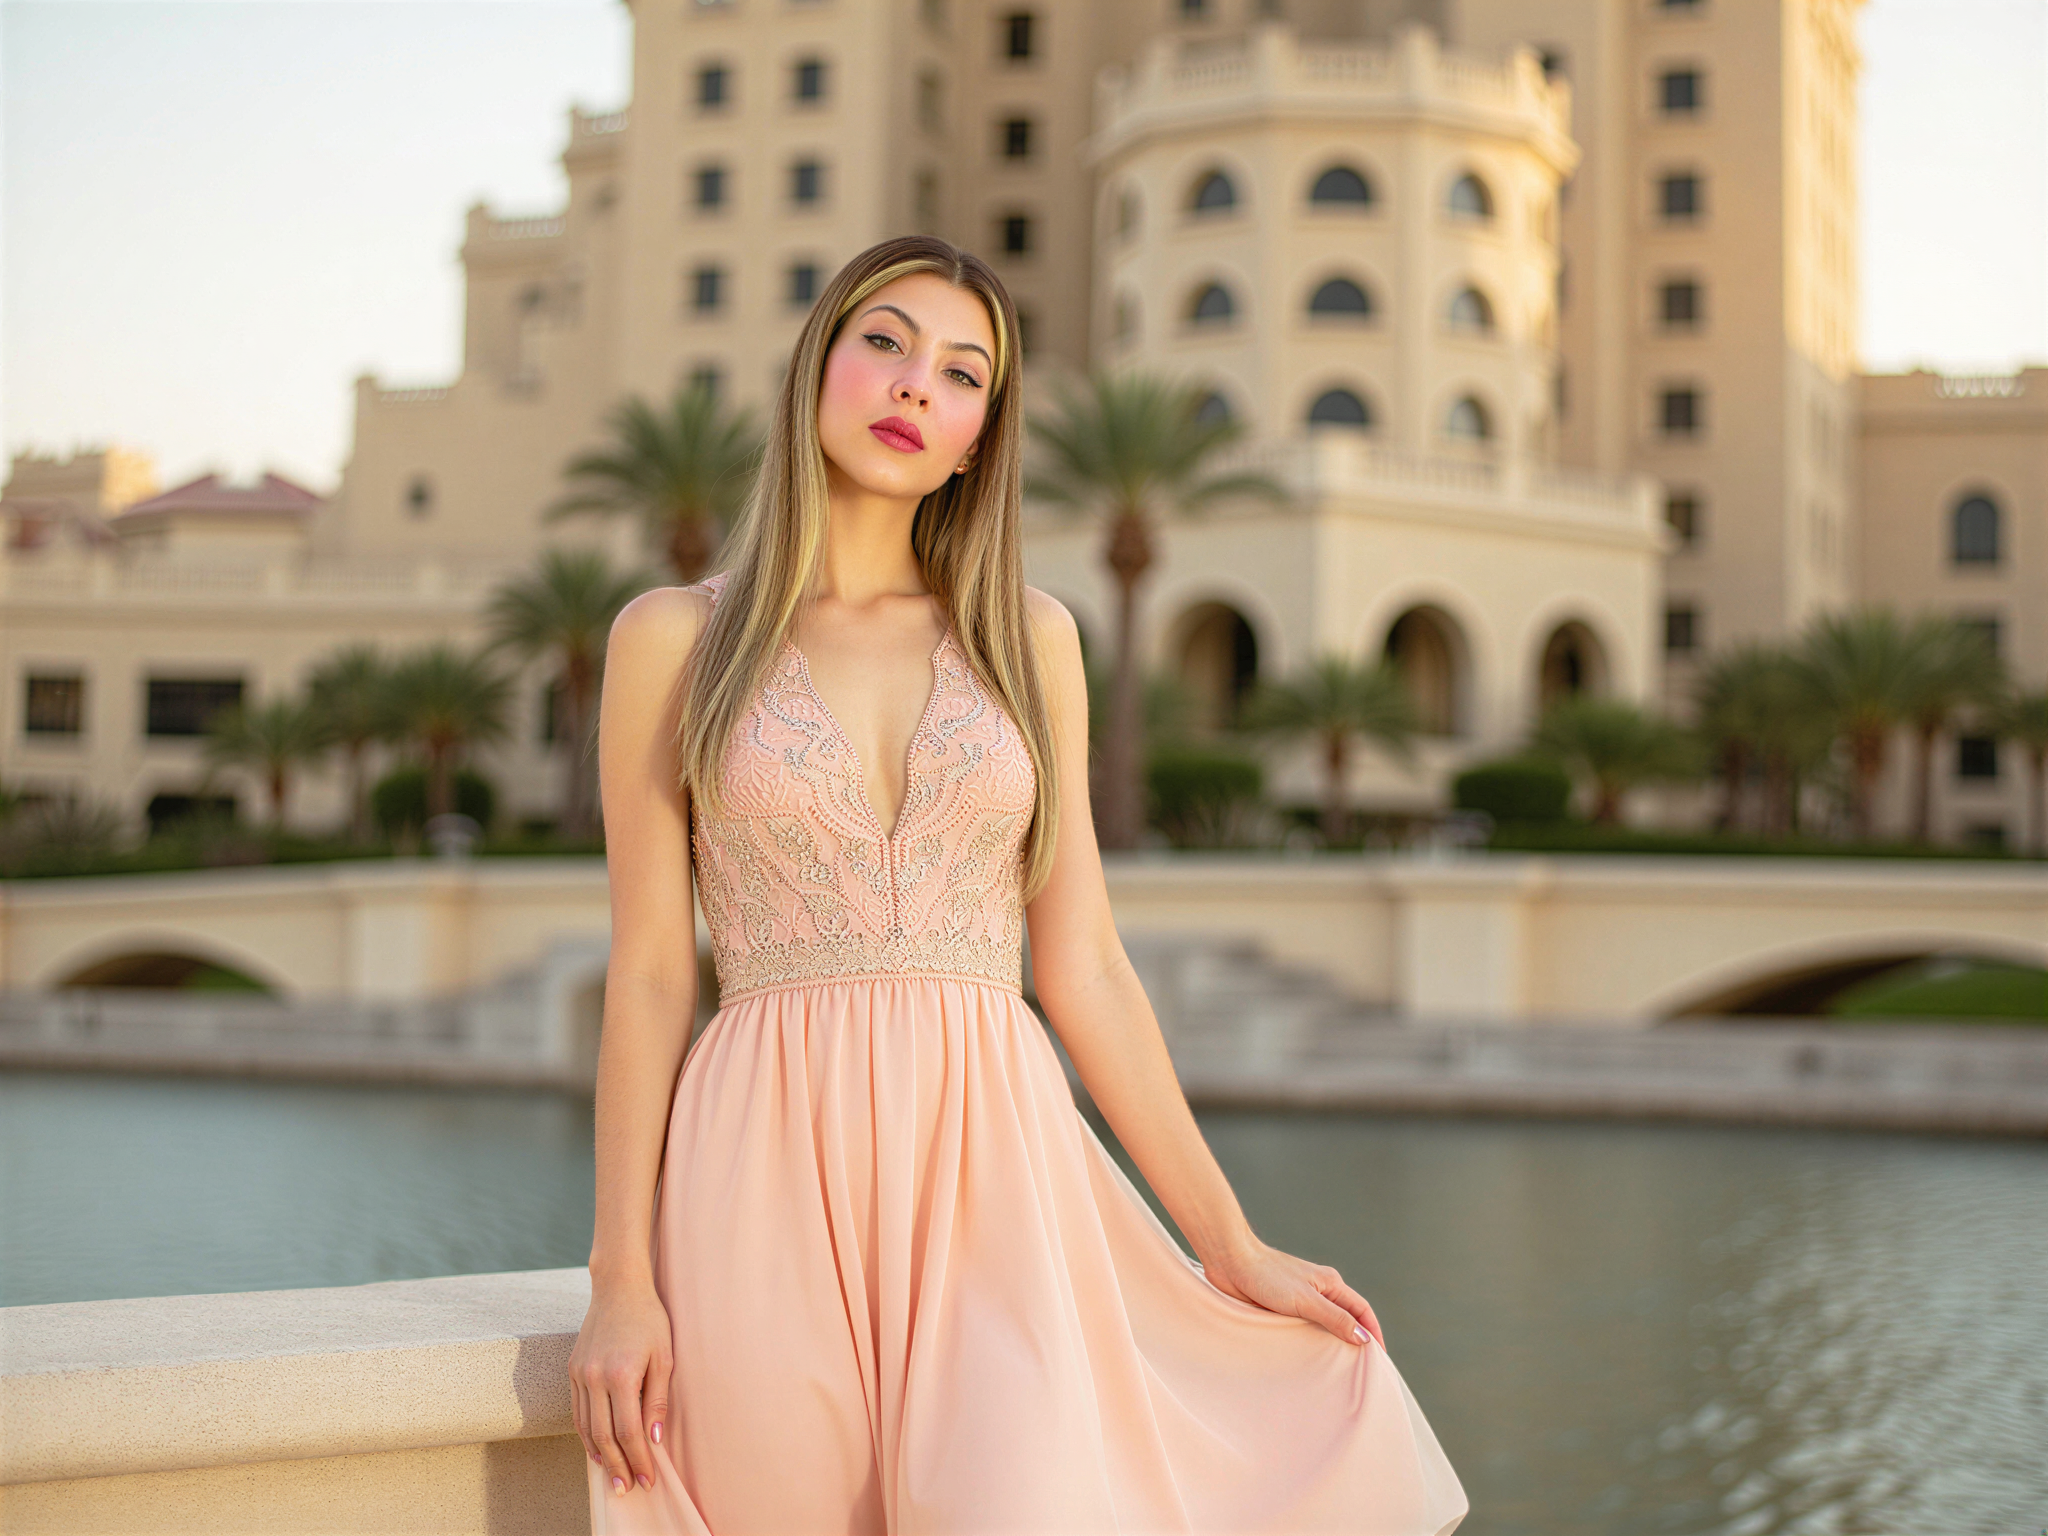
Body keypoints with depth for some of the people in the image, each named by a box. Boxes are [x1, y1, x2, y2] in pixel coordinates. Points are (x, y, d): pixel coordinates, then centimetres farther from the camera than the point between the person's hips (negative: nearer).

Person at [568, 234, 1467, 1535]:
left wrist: (1232, 1244, 8)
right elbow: (650, 977, 3)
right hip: (770, 1182, -1)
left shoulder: (1028, 639, 11)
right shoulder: (675, 641, 6)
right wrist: (621, 1277, -4)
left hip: (991, 1167, 1)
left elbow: (1085, 968, 11)